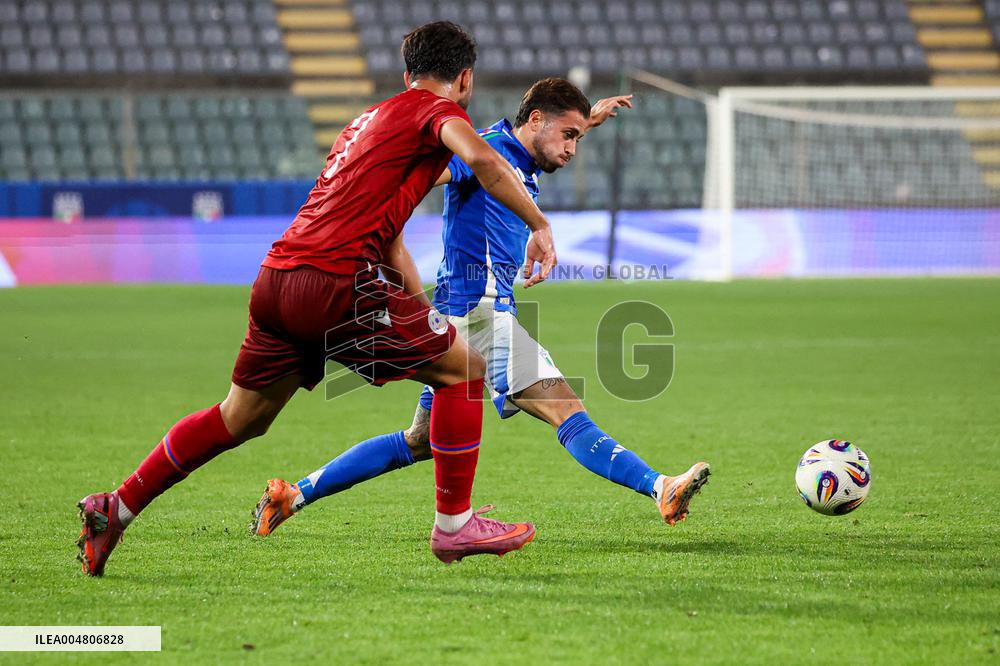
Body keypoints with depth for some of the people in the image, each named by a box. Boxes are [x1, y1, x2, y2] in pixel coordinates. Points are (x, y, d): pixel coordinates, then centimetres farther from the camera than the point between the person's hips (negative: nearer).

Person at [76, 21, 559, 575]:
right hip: (335, 284, -8)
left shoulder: (370, 118, 29)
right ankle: (453, 526, 7)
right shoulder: (437, 110, 3)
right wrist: (539, 226, -9)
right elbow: (482, 159, -20)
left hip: (276, 277, 8)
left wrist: (425, 316, 38)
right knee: (464, 368, 5)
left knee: (240, 418, 21)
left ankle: (114, 508, 24)